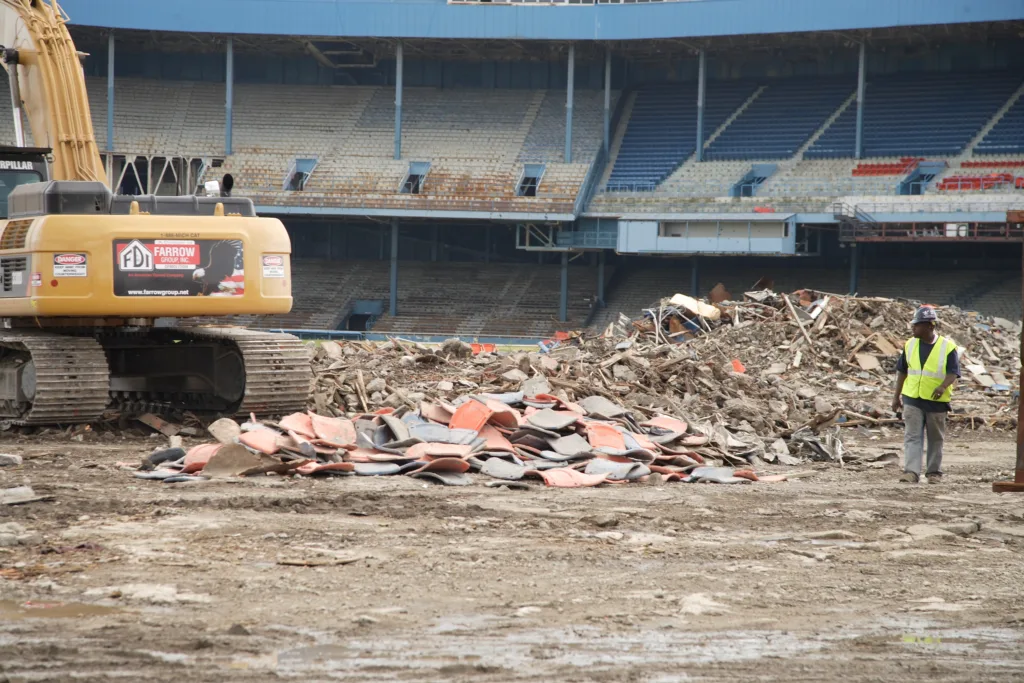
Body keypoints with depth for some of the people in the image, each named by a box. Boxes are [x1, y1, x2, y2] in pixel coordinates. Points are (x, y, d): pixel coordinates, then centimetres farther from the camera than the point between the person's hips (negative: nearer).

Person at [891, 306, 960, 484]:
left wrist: (943, 386, -31)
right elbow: (902, 371, 13)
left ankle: (934, 472, 19)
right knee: (912, 436, -7)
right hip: (912, 399, 2)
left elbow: (953, 373, -10)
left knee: (935, 439, 8)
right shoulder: (910, 345, 6)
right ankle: (911, 472, -14)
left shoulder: (947, 347, -6)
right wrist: (897, 396, 13)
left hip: (936, 401, -2)